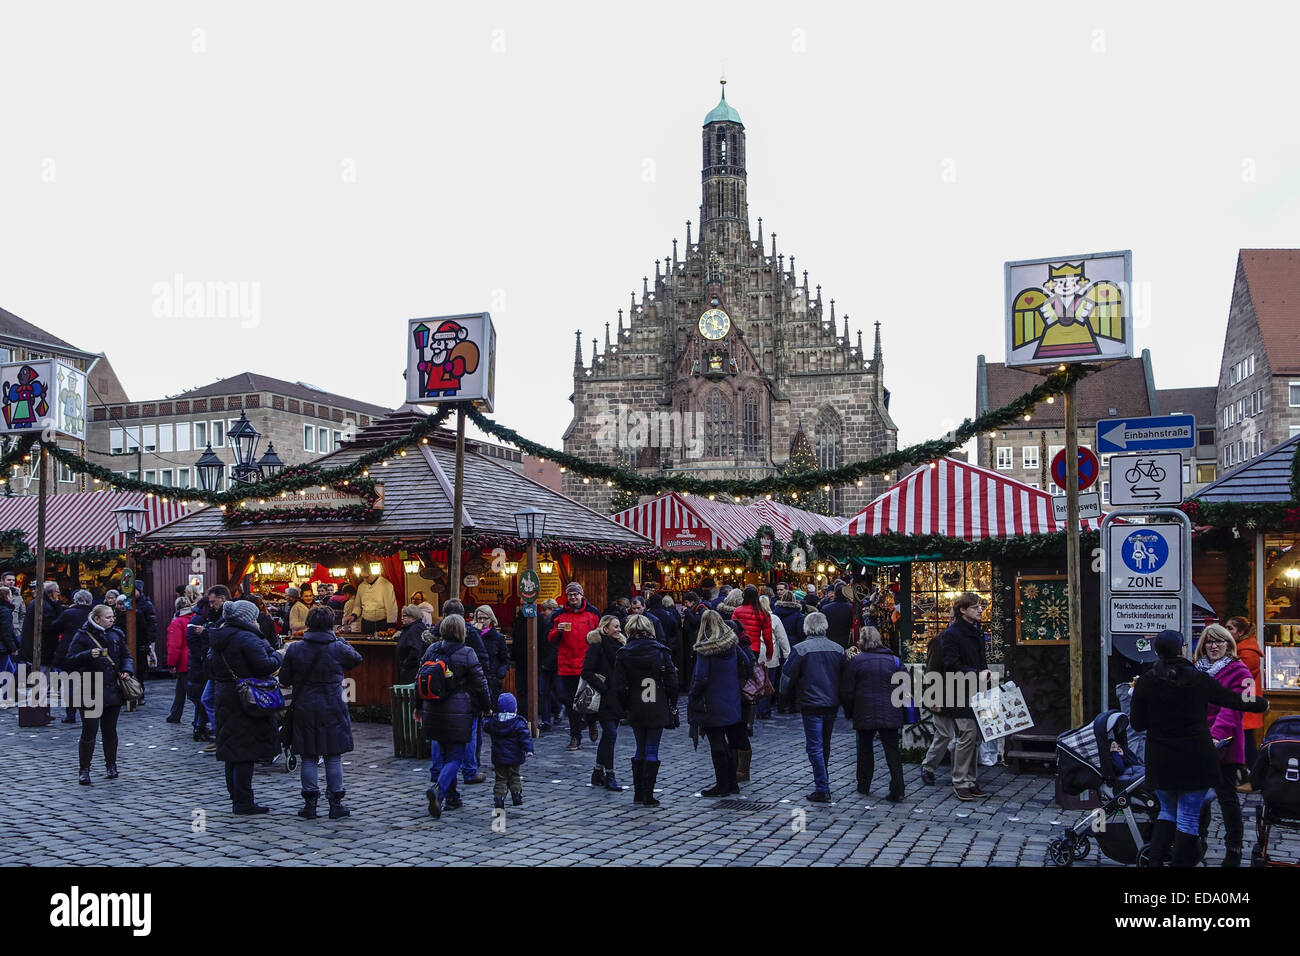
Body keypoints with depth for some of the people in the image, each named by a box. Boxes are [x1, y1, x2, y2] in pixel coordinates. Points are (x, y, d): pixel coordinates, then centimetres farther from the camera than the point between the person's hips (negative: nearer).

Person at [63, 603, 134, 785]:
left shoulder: (116, 635, 10)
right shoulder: (82, 636, -4)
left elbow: (126, 656, 18)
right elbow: (70, 660, -9)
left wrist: (127, 670, -1)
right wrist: (88, 655, -25)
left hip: (113, 691, 4)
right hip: (91, 693, -4)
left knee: (110, 730, 12)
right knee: (89, 731, -4)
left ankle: (111, 766, 24)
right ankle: (84, 770, 5)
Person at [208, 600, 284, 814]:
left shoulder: (218, 639, 11)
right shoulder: (247, 638, -17)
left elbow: (212, 669, 18)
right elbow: (264, 666, -22)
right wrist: (278, 656, -5)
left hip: (223, 698, 9)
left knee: (232, 751, 16)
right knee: (246, 752, -4)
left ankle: (237, 799, 25)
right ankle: (243, 804, -2)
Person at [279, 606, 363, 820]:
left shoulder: (294, 649, -5)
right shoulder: (338, 648, -8)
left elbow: (284, 679, 2)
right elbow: (356, 659, 12)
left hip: (304, 710, 1)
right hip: (332, 710, -1)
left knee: (308, 757, 9)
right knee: (333, 757, 6)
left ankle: (310, 803, 9)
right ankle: (335, 802, 9)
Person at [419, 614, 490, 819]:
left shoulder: (431, 650, 5)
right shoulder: (466, 653, -10)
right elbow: (479, 684, -6)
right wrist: (486, 708, 8)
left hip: (433, 711, 5)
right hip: (459, 713, -5)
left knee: (441, 752, 16)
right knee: (455, 756, 0)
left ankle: (451, 797, 20)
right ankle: (439, 789, -23)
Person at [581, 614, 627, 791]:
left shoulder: (619, 645, 13)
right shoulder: (597, 646, -10)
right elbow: (587, 672, -17)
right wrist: (603, 688, -17)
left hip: (616, 698, 8)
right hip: (604, 699, -8)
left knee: (608, 735, 11)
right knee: (610, 734, -11)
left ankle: (598, 773, 20)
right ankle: (609, 776, -5)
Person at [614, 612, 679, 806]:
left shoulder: (623, 654, -4)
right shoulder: (661, 651, -3)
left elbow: (620, 688, -6)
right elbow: (672, 683, -2)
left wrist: (625, 708, 9)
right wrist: (671, 706, 8)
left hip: (636, 711, 1)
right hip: (658, 711, -1)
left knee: (640, 750, 14)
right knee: (652, 751, 3)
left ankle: (638, 793, 17)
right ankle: (648, 796, 1)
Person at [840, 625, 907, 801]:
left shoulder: (855, 661, -4)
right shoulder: (893, 660, 3)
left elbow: (847, 691, -2)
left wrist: (848, 712, 11)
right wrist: (899, 705, 16)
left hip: (865, 714, -1)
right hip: (891, 714, 1)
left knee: (865, 748, 15)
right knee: (892, 750, 3)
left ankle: (863, 785, 22)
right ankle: (897, 790, -6)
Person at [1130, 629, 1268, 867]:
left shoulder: (1145, 683, -7)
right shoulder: (1199, 680, -7)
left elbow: (1137, 723, -4)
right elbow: (1234, 700, 7)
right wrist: (1262, 704, 26)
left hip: (1161, 761, 2)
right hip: (1196, 759, -2)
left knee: (1168, 810, 19)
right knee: (1188, 816, 6)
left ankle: (1154, 859, 9)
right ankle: (1182, 861, 7)